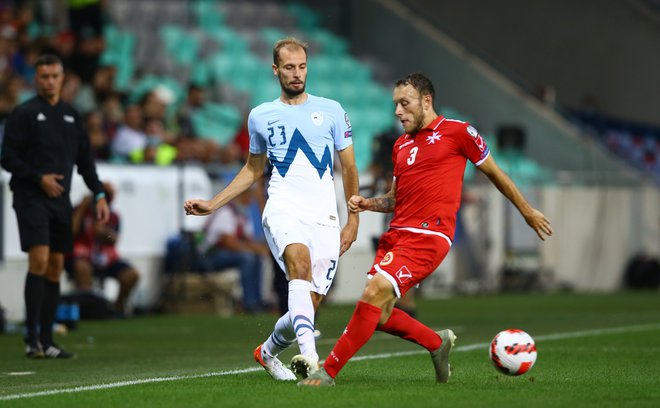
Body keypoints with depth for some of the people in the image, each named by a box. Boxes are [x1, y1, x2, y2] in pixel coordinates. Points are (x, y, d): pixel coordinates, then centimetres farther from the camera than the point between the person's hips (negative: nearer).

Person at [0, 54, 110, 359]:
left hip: (61, 201, 6)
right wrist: (39, 178, -17)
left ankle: (46, 342, 9)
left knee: (56, 267, 5)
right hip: (31, 198, -6)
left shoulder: (71, 115, 14)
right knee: (39, 260, -17)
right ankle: (32, 338, -16)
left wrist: (99, 194, 9)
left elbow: (85, 159, 18)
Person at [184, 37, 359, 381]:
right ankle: (308, 352, -49)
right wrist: (212, 204, 20)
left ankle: (268, 352, 26)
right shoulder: (261, 116, 13)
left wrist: (353, 221, 11)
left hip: (325, 218, 1)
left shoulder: (331, 110, 10)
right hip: (283, 210, -1)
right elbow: (253, 169, 27)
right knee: (300, 260, -35)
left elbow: (349, 168, 15)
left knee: (309, 306, -4)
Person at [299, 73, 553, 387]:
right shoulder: (401, 145, 19)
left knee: (375, 293, -21)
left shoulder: (457, 132, 1)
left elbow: (494, 172, 11)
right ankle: (437, 342, 27)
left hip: (428, 236, -7)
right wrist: (368, 204, 7)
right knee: (378, 315, 0)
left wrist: (527, 212, 18)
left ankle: (328, 372, -18)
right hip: (397, 233, 7)